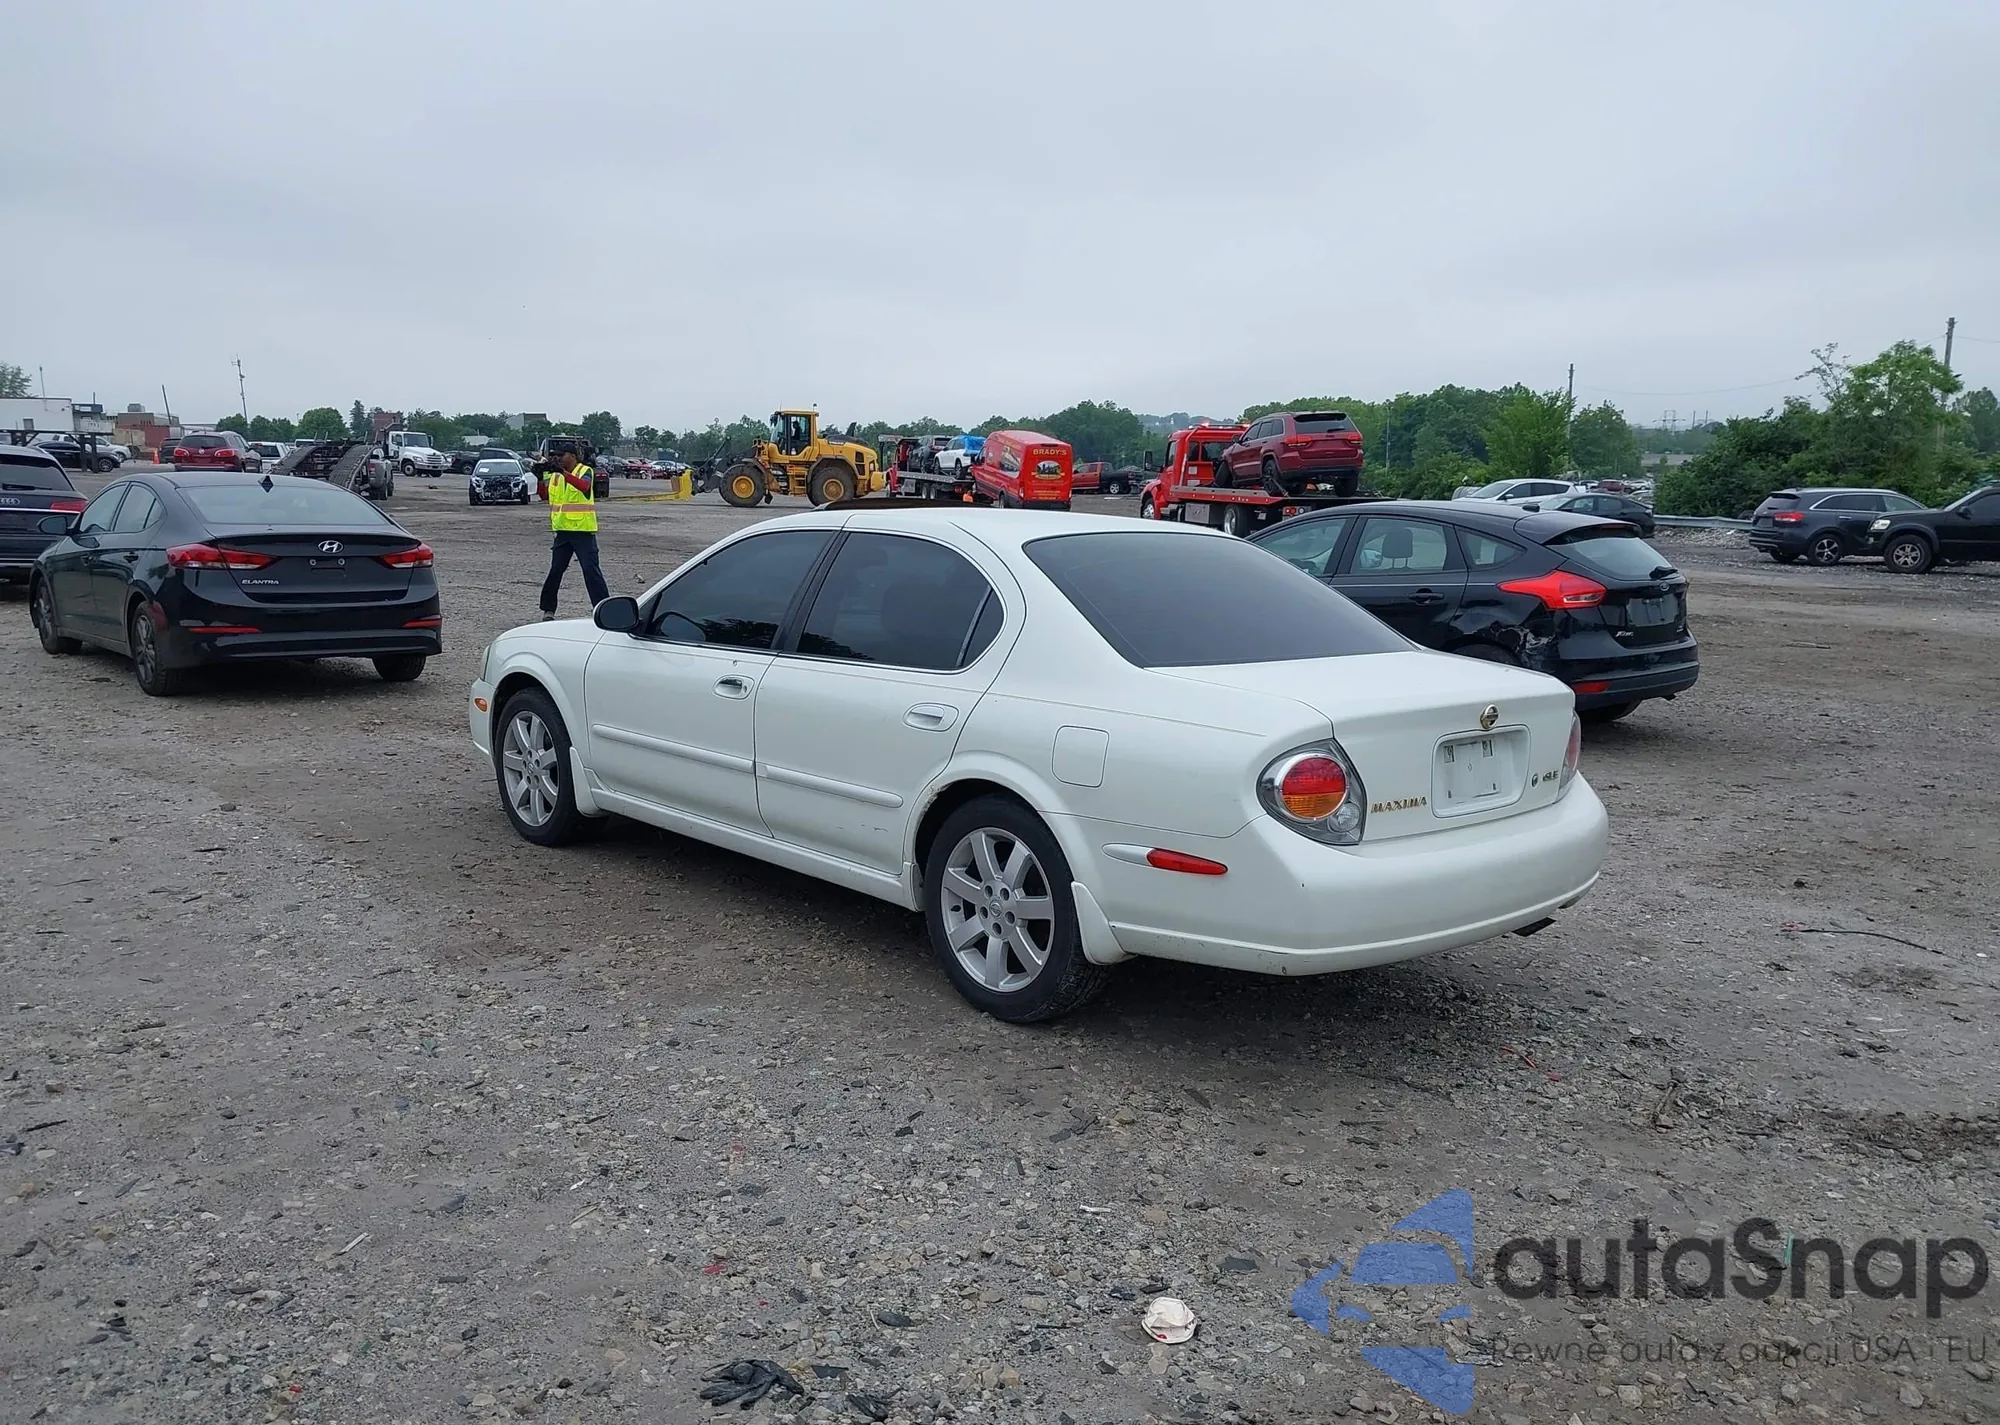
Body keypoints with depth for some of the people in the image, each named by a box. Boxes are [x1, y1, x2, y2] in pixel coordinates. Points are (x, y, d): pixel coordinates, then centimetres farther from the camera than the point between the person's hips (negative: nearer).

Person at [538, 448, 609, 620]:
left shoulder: (585, 471, -6)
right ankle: (548, 609, 18)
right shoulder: (554, 475, 11)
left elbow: (584, 486, -27)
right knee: (555, 570, 9)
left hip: (583, 530, -5)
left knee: (591, 569, -7)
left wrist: (563, 472, -39)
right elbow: (545, 496, 7)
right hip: (562, 530, 5)